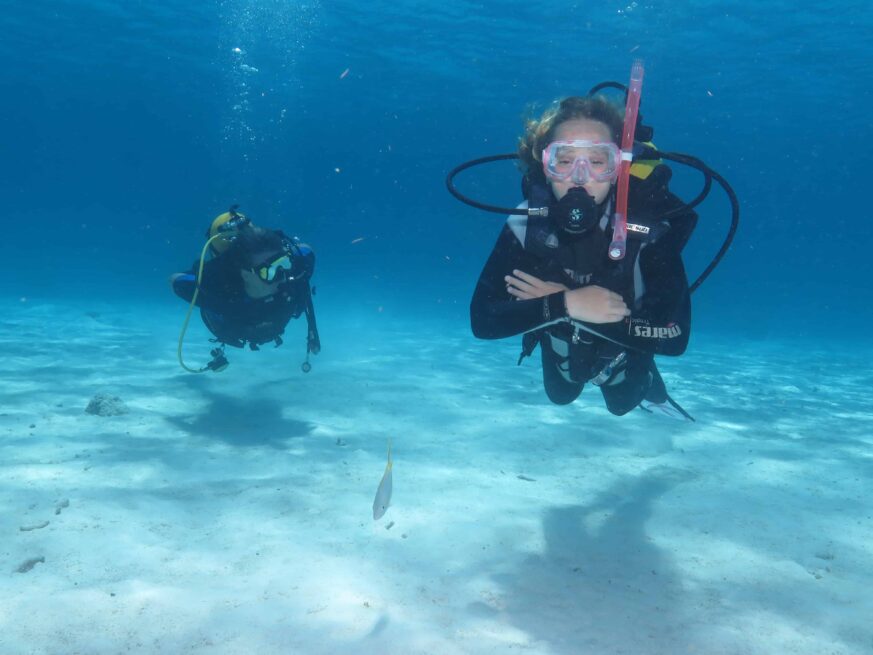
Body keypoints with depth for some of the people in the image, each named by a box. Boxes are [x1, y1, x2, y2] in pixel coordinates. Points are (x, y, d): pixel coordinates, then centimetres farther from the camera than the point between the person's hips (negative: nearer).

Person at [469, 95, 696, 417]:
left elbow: (674, 336, -45)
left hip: (624, 350, -1)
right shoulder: (526, 224, -32)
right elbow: (482, 319, -37)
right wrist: (566, 304, -51)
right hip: (562, 350, 2)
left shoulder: (651, 225, -37)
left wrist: (559, 300, -46)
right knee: (560, 395, 33)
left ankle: (646, 382, 60)